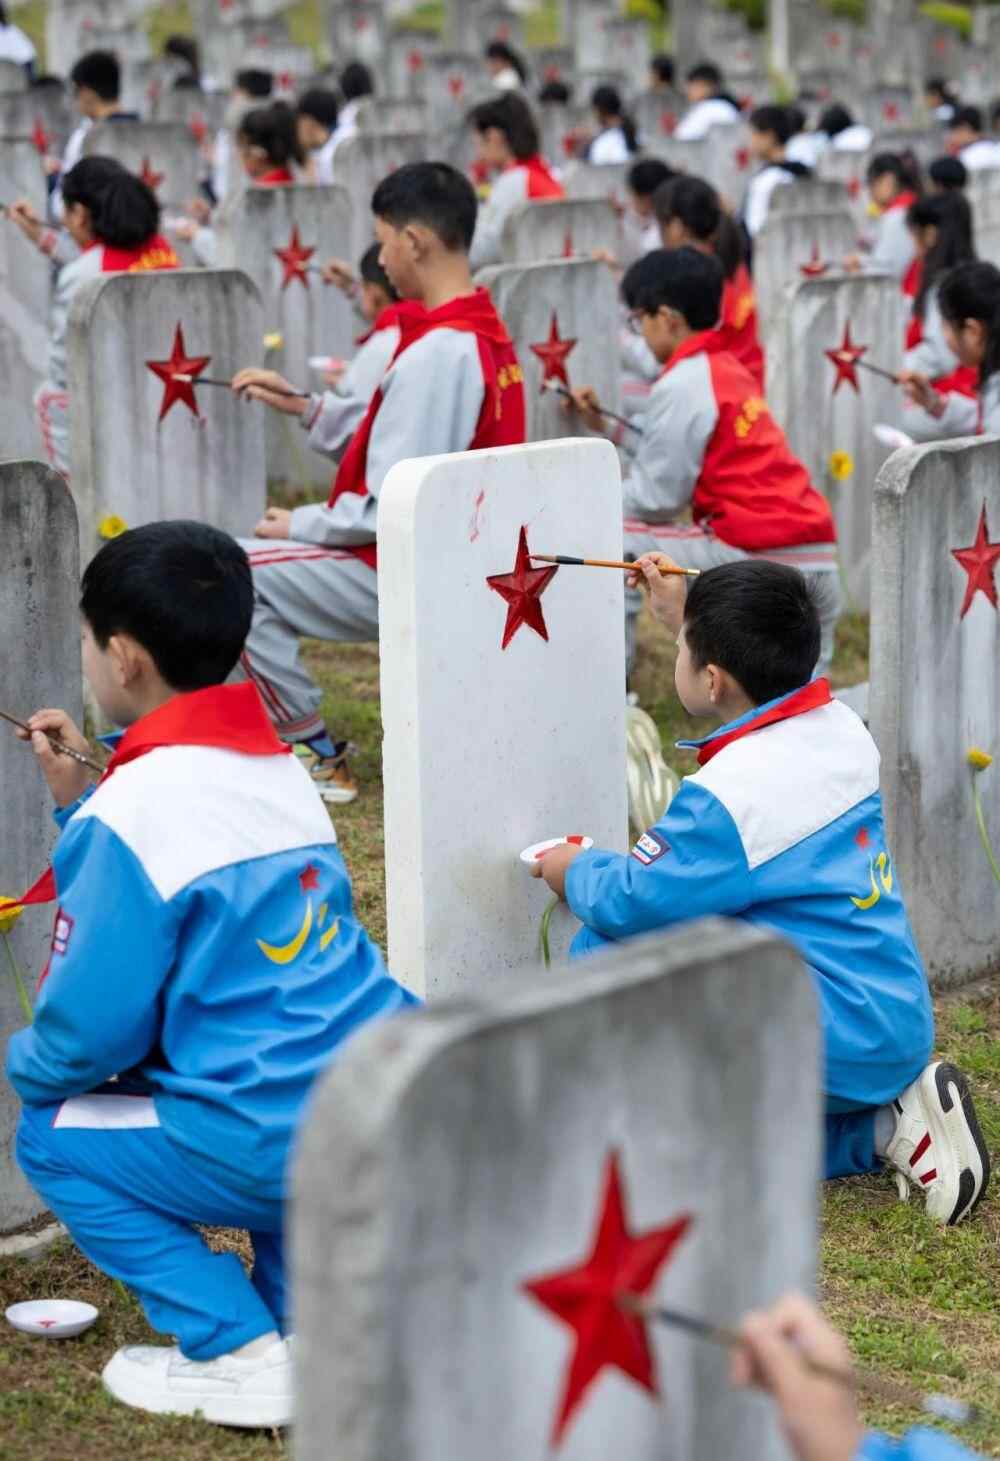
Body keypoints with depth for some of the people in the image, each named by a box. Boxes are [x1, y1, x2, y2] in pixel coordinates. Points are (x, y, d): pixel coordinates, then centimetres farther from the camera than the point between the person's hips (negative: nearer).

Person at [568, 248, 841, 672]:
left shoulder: (682, 384, -6)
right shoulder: (729, 369, 20)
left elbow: (656, 498, -6)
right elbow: (672, 453, 23)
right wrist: (606, 427, 28)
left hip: (758, 556, -9)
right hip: (819, 556, 9)